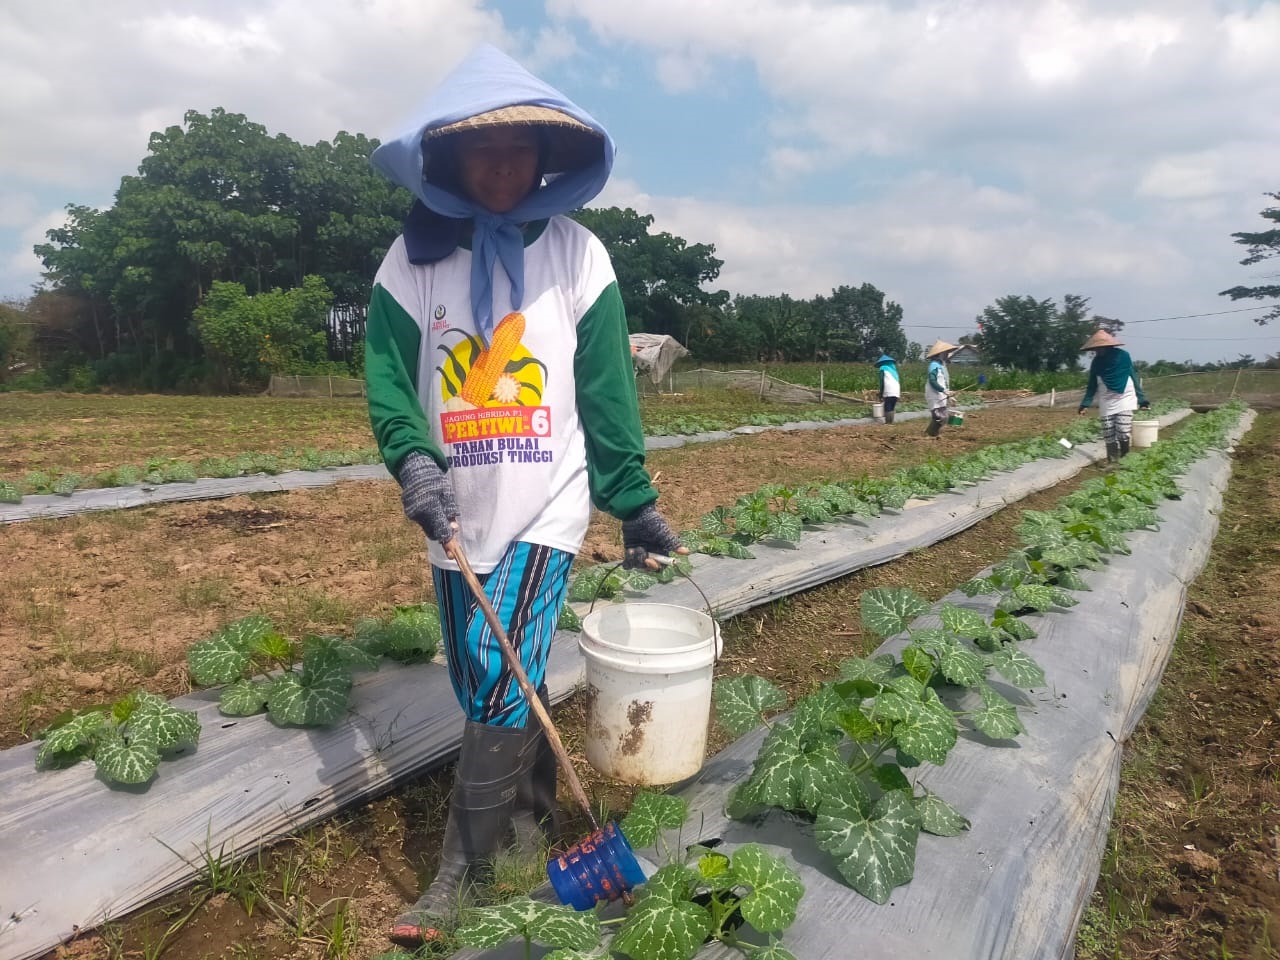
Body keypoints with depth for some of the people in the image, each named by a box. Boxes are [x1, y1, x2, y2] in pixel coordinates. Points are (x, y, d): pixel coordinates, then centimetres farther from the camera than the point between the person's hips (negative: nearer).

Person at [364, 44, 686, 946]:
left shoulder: (577, 254, -2)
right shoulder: (414, 257, 2)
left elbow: (607, 394, -2)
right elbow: (387, 375, -3)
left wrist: (637, 505, -1)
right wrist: (413, 459, -22)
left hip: (545, 506, -3)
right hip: (457, 515, 3)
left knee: (503, 684, -9)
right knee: (491, 686, 14)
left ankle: (461, 870, 10)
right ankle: (534, 814, 38)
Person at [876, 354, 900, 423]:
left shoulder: (883, 368, 4)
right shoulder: (894, 366, 23)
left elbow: (882, 382, -5)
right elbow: (899, 380, 20)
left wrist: (881, 395, -4)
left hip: (888, 392, -6)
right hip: (896, 392, 6)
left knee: (887, 410, -5)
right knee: (891, 409, 13)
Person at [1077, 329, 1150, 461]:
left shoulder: (1123, 356, -5)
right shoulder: (1096, 362, 3)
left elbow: (1133, 378, 1)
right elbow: (1092, 385, 8)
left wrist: (1141, 399, 1)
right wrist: (1085, 404, -1)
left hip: (1124, 400, -3)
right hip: (1106, 403, 3)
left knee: (1123, 433, -12)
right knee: (1109, 435, -1)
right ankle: (1112, 463, 6)